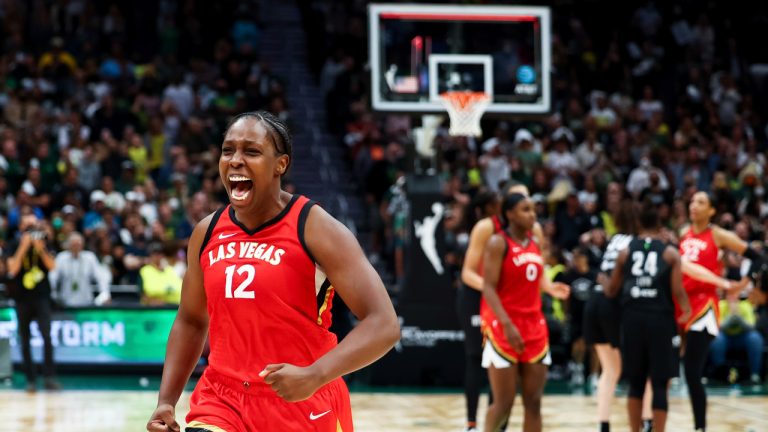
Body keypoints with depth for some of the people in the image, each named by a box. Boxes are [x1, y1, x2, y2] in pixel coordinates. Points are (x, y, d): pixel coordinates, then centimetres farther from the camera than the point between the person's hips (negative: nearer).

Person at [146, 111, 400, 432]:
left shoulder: (315, 229, -12)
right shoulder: (207, 233, 5)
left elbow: (383, 324, -18)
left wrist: (314, 376, -32)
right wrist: (166, 401, 7)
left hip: (303, 405, -3)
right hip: (222, 402, 3)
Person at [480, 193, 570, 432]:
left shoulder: (534, 244, 13)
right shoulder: (498, 243, -9)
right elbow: (488, 288, -16)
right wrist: (507, 324, -25)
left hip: (533, 326, 7)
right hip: (502, 328, -7)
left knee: (533, 402, 3)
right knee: (504, 403, -4)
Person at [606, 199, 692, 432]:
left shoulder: (626, 251, 7)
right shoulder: (670, 253, 1)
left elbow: (611, 290, 14)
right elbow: (677, 290, -7)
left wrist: (605, 288, 38)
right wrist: (686, 311, 13)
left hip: (632, 319, 2)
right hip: (660, 319, -2)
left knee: (636, 382, 14)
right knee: (659, 384, 1)